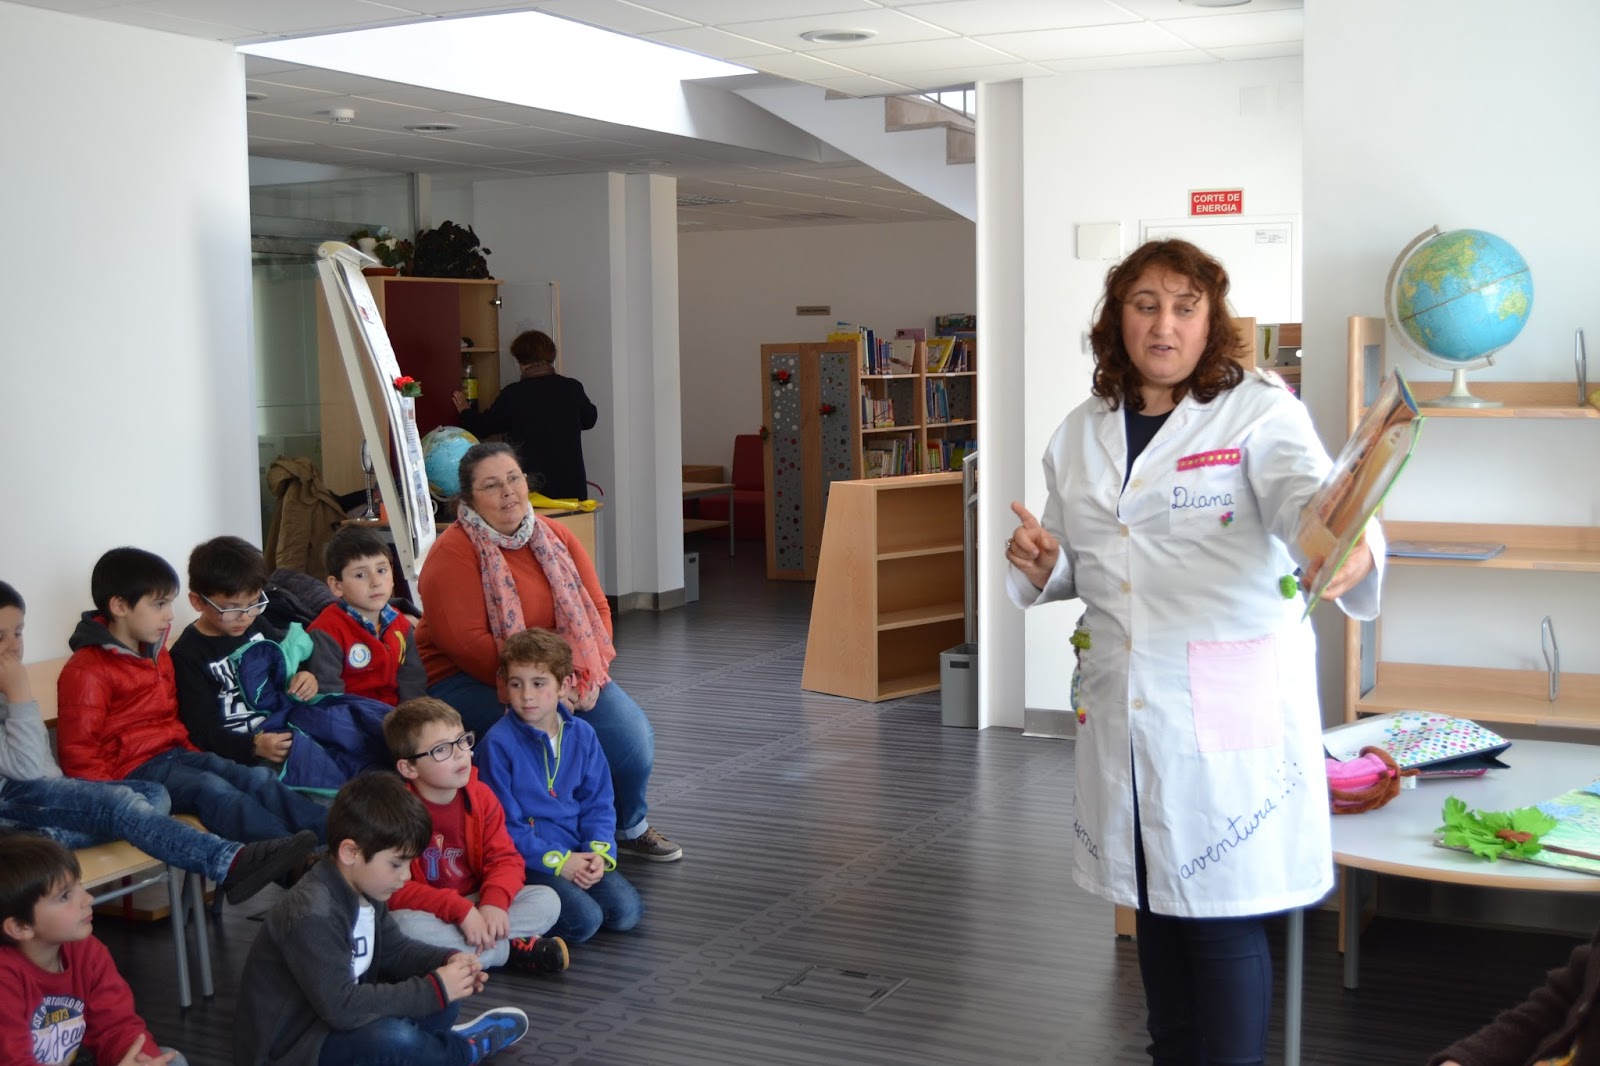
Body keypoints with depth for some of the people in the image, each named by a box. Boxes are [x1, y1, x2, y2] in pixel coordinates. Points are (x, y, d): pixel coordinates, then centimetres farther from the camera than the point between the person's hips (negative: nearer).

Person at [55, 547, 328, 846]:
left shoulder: (156, 652, 18)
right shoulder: (86, 672, -11)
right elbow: (78, 752, -14)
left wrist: (194, 755, 13)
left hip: (176, 753, 9)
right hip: (134, 768, -8)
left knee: (257, 778, -14)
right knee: (212, 789, -31)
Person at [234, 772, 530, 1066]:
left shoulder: (363, 888, 0)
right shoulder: (312, 917, -30)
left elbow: (394, 949, 12)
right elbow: (341, 1006, -33)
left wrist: (448, 961, -8)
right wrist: (433, 989, -28)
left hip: (336, 1015, 9)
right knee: (394, 1040, -29)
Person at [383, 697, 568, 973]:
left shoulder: (480, 796, 0)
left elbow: (505, 858, -2)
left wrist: (494, 902, -24)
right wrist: (460, 909, -31)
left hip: (475, 907, 4)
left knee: (547, 900, -12)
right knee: (405, 924, -38)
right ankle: (513, 950, -22)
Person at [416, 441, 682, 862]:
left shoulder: (556, 538, 5)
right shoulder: (452, 554, -13)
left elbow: (596, 607, 4)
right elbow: (465, 643, -21)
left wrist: (587, 670, -13)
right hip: (467, 681, -5)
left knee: (632, 734, -12)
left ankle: (630, 827, 16)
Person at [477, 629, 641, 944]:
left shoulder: (581, 735, 4)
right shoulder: (499, 742, -11)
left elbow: (598, 803, 9)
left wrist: (598, 851, -9)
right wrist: (558, 860, -15)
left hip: (578, 850, 5)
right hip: (528, 856, -5)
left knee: (627, 912, -13)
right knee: (584, 920, -24)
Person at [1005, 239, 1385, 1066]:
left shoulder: (1259, 410, -7)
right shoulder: (1081, 434, 9)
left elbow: (1308, 493, -26)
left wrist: (1350, 548, -49)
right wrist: (1041, 565, -5)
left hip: (1230, 710, -5)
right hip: (1122, 709, 5)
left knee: (1221, 918, 0)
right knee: (1153, 906, 16)